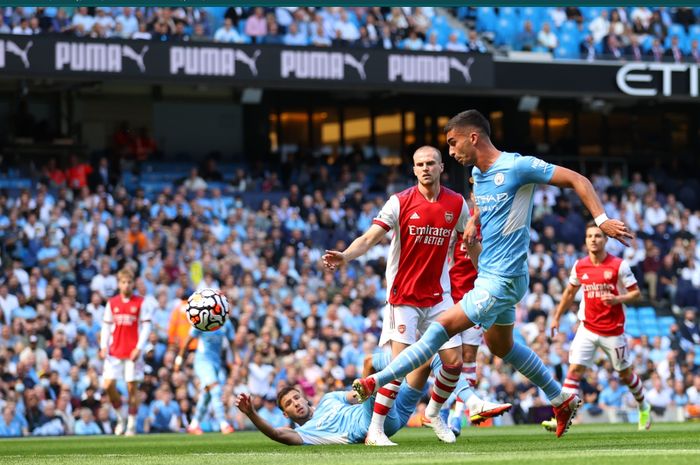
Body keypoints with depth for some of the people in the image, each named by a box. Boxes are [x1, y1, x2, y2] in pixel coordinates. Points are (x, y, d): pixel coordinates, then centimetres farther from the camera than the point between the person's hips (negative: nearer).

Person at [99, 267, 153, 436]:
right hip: (114, 352, 3)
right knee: (108, 385, -7)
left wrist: (139, 348, -12)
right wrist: (103, 347, 0)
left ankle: (131, 425, 6)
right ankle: (120, 417, 14)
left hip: (133, 352, -3)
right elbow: (106, 326, 12)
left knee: (132, 387, -3)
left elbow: (146, 326, -2)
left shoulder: (140, 303, 1)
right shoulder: (112, 303, 10)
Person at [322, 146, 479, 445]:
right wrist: (344, 256, -35)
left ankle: (433, 414, 28)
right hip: (403, 295, -4)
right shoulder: (400, 202, -10)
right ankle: (375, 430, -9)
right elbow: (369, 238, -17)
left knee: (454, 362, 1)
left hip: (438, 295, 4)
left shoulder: (457, 204, 2)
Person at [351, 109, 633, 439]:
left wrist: (601, 219, -23)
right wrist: (474, 220, 11)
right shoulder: (478, 173, 7)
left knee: (443, 327, -12)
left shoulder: (518, 166, -17)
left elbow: (577, 180, -13)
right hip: (488, 274, 10)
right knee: (500, 343, 21)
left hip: (502, 278, -10)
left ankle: (377, 381, -10)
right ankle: (562, 400, 33)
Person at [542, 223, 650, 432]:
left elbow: (636, 293, -5)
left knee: (625, 373, 12)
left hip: (613, 331, -2)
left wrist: (617, 299, -23)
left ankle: (643, 407, 38)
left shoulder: (619, 266, -9)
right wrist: (557, 317, 16)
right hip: (587, 328, 2)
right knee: (574, 369, -13)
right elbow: (570, 292, 17)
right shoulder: (580, 266, 1)